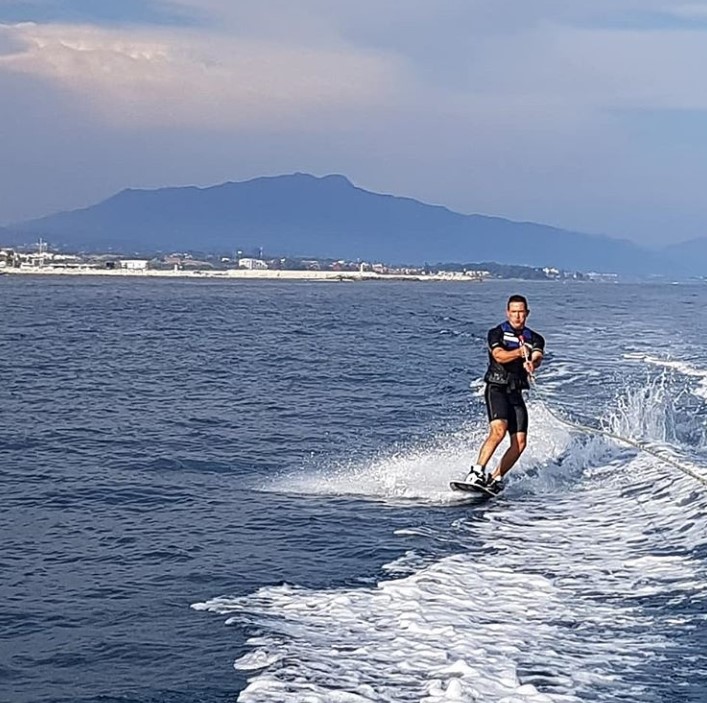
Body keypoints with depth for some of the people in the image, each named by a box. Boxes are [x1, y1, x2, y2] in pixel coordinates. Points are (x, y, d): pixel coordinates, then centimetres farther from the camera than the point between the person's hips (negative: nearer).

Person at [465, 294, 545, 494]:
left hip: (516, 393, 5)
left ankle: (495, 479, 4)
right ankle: (477, 472, -25)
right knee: (498, 430, -27)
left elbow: (537, 357, -9)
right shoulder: (497, 333, 2)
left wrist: (531, 364, -34)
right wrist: (518, 352, -37)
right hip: (496, 388, -5)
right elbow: (499, 356, -17)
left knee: (520, 442, -7)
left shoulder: (535, 339, 12)